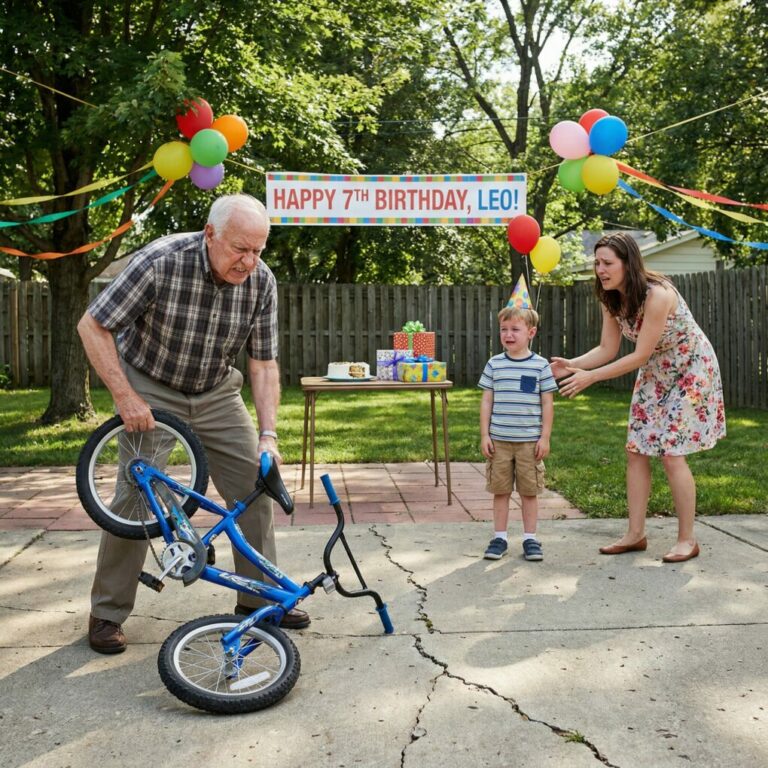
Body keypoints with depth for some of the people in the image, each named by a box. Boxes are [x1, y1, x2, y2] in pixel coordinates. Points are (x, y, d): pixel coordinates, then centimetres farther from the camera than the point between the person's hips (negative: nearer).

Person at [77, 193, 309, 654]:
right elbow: (93, 326, -20)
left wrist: (268, 434, -17)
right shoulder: (161, 262, -28)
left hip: (216, 393, 4)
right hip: (151, 389, -4)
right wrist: (125, 397, -23)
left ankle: (258, 598, 15)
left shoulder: (262, 282, -15)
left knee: (255, 486, -1)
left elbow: (264, 362, -8)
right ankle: (107, 614, 8)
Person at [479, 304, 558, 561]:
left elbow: (547, 403, 1)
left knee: (529, 491, 7)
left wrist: (545, 437, -3)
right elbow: (486, 401, 5)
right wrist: (484, 436, 0)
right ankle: (499, 538, 17)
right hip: (499, 440, 1)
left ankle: (530, 538, 17)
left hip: (530, 441, -1)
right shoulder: (494, 364, 2)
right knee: (500, 490, 7)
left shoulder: (540, 365, -2)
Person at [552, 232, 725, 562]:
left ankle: (687, 539, 3)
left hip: (690, 370, -8)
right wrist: (571, 365, -22)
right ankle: (635, 534, 12)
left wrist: (591, 377, -30)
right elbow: (607, 349, -5)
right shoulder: (612, 299, -7)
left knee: (671, 454, -10)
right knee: (636, 450, 3)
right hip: (656, 372, 8)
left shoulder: (657, 294, -31)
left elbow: (640, 355, -28)